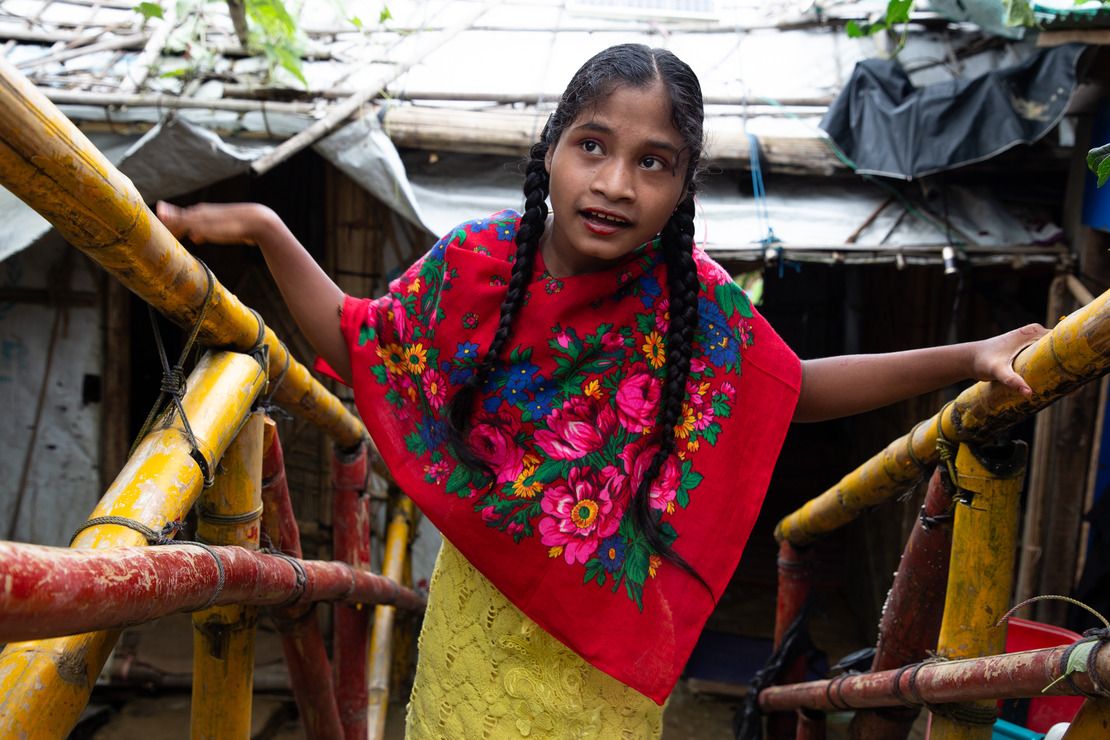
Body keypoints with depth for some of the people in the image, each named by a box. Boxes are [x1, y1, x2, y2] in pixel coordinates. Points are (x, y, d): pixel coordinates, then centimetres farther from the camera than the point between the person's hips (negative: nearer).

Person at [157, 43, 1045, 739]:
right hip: (481, 610, 1)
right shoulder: (475, 262, -14)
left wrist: (966, 356, -6)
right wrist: (269, 234, -12)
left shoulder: (697, 303, -15)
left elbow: (792, 388, -1)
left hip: (613, 620, 0)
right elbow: (359, 346, -2)